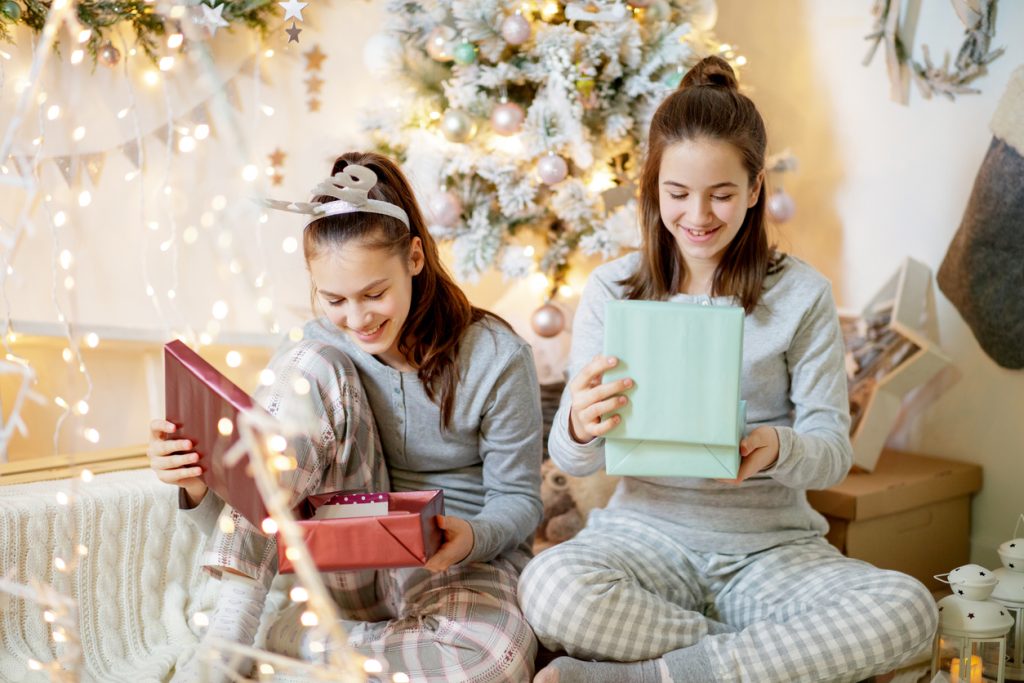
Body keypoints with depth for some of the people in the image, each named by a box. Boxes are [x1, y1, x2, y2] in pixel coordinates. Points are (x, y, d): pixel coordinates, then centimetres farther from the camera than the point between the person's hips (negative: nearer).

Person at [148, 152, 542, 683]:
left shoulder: (496, 358, -12)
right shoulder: (316, 355, -5)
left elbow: (518, 499, -6)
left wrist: (473, 536, -29)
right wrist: (198, 485, -30)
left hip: (459, 564, -1)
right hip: (353, 566, 2)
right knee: (313, 366, -22)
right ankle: (228, 630, -28)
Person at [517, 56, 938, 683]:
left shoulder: (802, 294, 2)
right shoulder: (612, 290, 3)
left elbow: (834, 450, 0)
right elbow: (571, 459, 1)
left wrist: (779, 449, -25)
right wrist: (581, 431, -25)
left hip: (773, 546, 1)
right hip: (646, 534, 0)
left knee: (907, 609, -30)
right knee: (551, 586, -35)